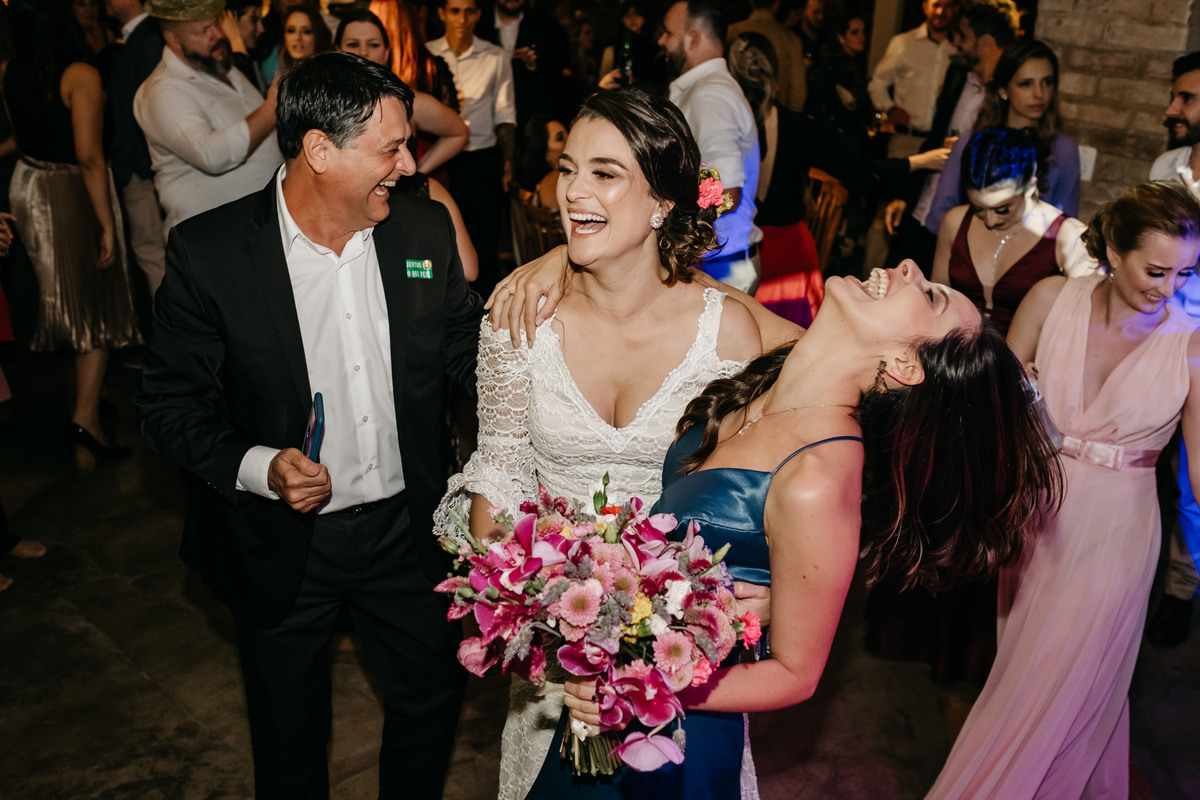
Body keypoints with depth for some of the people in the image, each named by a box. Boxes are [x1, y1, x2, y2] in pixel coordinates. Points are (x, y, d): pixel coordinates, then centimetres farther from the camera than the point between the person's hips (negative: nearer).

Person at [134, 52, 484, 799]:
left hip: (405, 531, 3)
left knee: (434, 694, 22)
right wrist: (256, 467, -26)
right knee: (290, 737, 20)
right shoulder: (208, 252, -16)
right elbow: (169, 402, -10)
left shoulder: (426, 230, -7)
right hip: (282, 545, -2)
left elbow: (470, 353, 3)